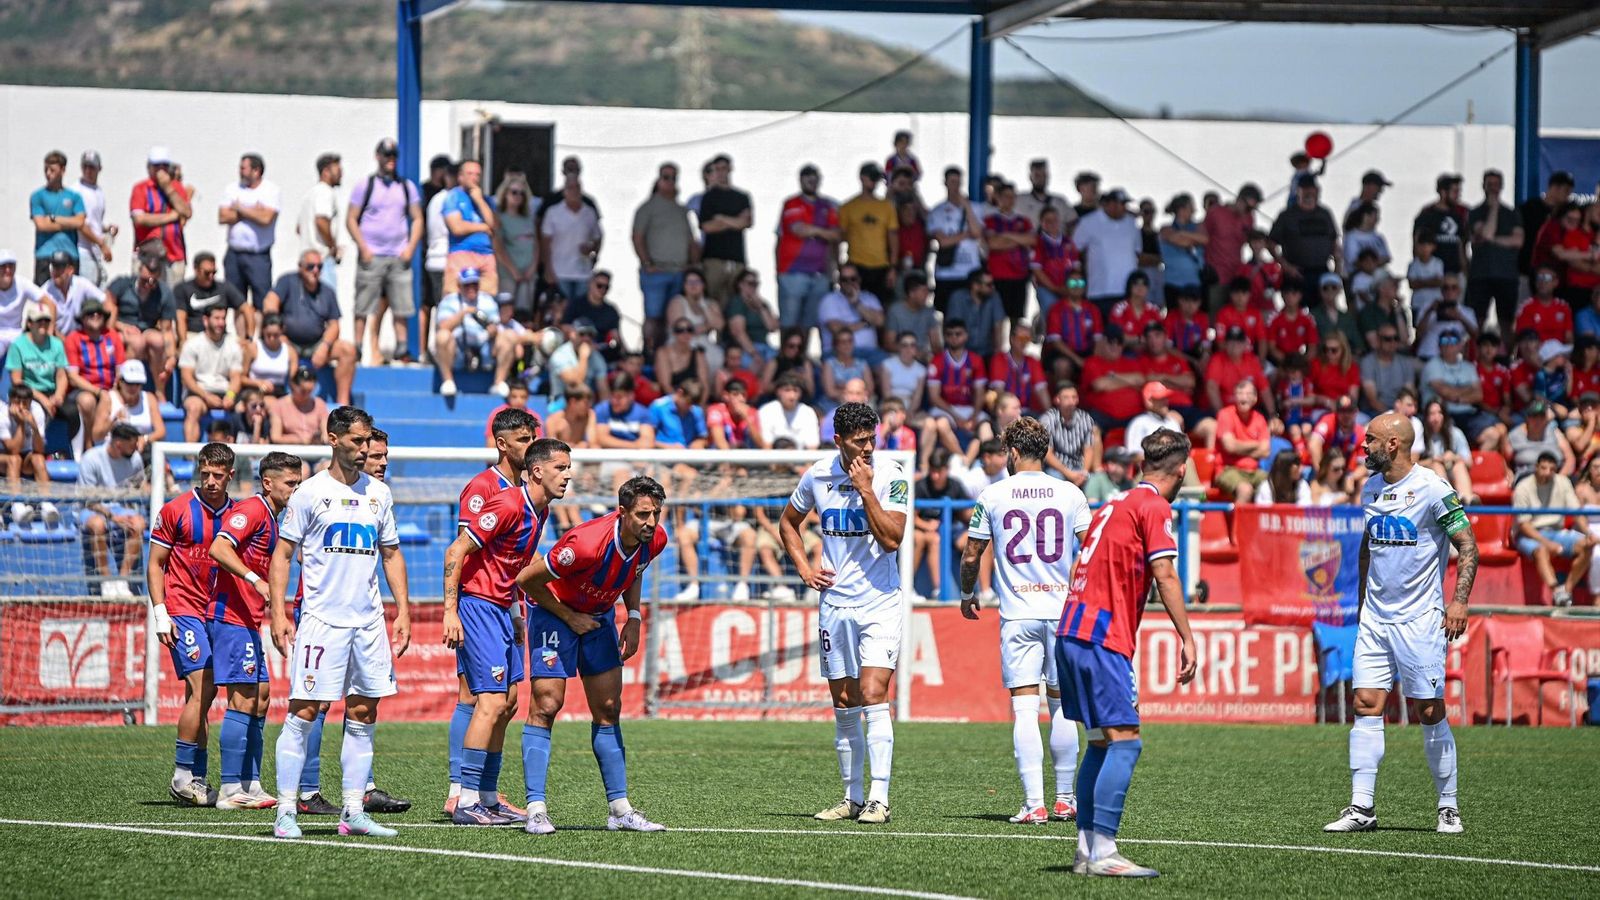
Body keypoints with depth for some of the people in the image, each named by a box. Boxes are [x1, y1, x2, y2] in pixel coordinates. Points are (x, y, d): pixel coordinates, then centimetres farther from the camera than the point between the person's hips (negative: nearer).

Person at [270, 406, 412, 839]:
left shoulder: (378, 494, 12)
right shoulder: (311, 492, -2)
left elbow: (391, 554, 19)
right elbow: (282, 555, -1)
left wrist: (403, 611, 10)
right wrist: (278, 615, -10)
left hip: (368, 621, 5)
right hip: (321, 620, -5)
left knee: (363, 714, 5)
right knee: (304, 711, -8)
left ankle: (354, 812, 10)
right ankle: (286, 810, -5)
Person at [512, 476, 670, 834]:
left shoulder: (655, 539, -14)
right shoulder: (587, 543, -36)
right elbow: (526, 579, -24)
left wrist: (633, 617, -1)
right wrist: (569, 617, -17)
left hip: (600, 617, 6)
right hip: (556, 614, -6)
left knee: (608, 709, 6)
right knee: (546, 704, -12)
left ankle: (620, 810, 9)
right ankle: (536, 808, -11)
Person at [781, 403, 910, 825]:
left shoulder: (891, 478, -9)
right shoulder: (817, 477, 2)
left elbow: (891, 539, -19)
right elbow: (788, 523, 20)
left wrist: (866, 490, -21)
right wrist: (804, 568, 8)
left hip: (880, 604, -4)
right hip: (835, 602, 4)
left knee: (873, 695, -16)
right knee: (844, 704, 8)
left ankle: (879, 798, -18)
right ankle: (852, 797, 17)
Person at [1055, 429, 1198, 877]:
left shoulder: (1115, 505, 20)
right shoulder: (1155, 508, -6)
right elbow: (1165, 576, -15)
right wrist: (1187, 639, -16)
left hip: (1071, 633, 9)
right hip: (1102, 639, -9)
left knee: (1102, 742, 14)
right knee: (1125, 741, -10)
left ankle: (1087, 849, 11)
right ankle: (1102, 852, -17)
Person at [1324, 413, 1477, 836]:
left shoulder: (1432, 488, -10)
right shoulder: (1371, 489, 11)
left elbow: (1467, 545, -9)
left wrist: (1459, 600, -18)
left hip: (1419, 620, -6)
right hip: (1374, 619, 6)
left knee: (1430, 713, -3)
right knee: (1366, 706, -2)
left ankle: (1449, 808, 9)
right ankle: (1361, 808, -2)